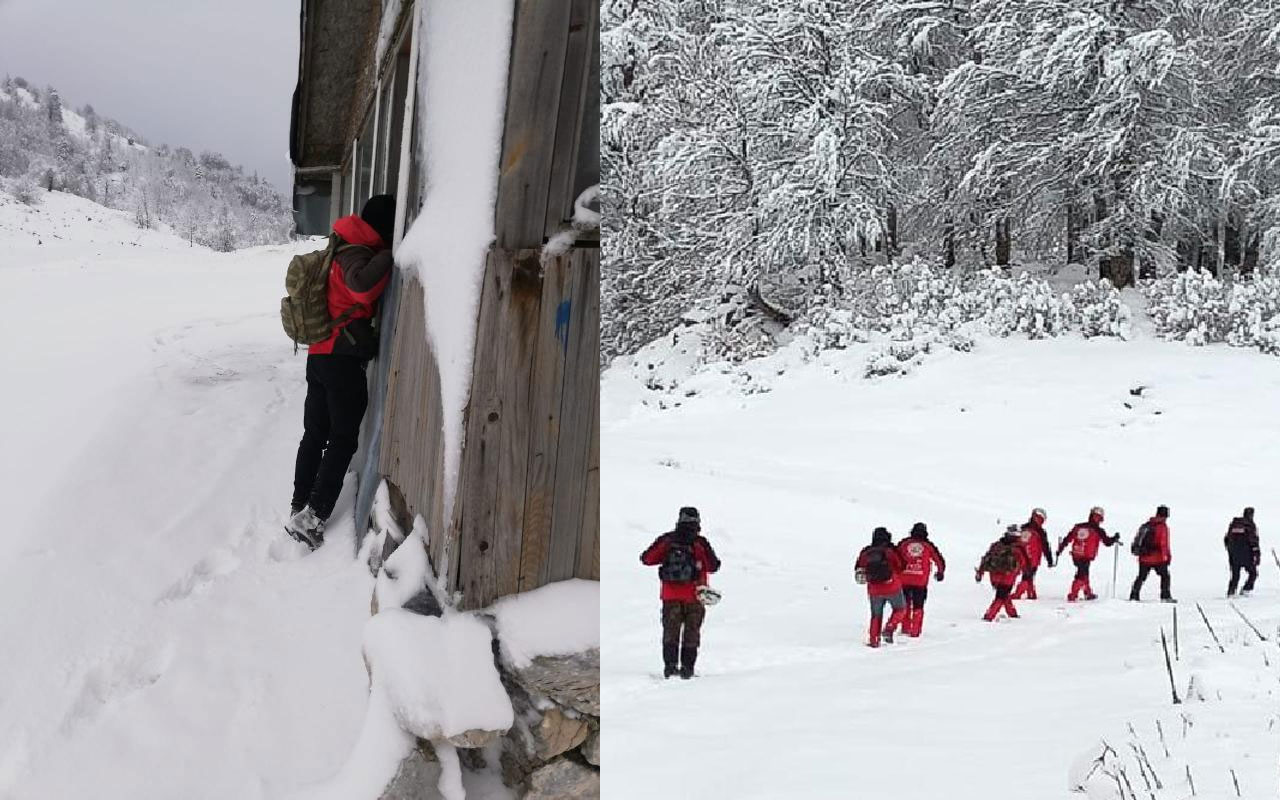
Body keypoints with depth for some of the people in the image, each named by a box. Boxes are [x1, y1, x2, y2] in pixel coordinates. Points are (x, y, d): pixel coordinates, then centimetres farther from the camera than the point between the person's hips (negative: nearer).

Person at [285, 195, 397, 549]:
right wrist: (390, 255, -26)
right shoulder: (356, 253, -15)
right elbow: (362, 284, -36)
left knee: (315, 434, 15)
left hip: (320, 356, 9)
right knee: (343, 439, -2)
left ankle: (299, 506, 19)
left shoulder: (345, 251, 15)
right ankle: (313, 517, -8)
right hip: (343, 360, -9)